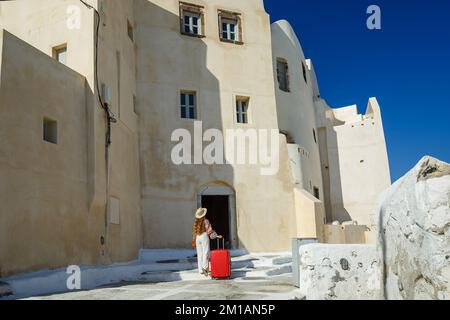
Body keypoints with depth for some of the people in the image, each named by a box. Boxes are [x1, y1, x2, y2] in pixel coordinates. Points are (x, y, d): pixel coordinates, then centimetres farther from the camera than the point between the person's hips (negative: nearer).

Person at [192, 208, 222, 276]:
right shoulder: (206, 221, -7)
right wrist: (216, 236, -8)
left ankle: (200, 270, 9)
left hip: (197, 238, 5)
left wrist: (194, 241, 20)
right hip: (204, 237, -5)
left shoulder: (196, 222, 9)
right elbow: (210, 230, -12)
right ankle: (205, 267, -21)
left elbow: (194, 232, 12)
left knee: (199, 254, 8)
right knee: (206, 253, -6)